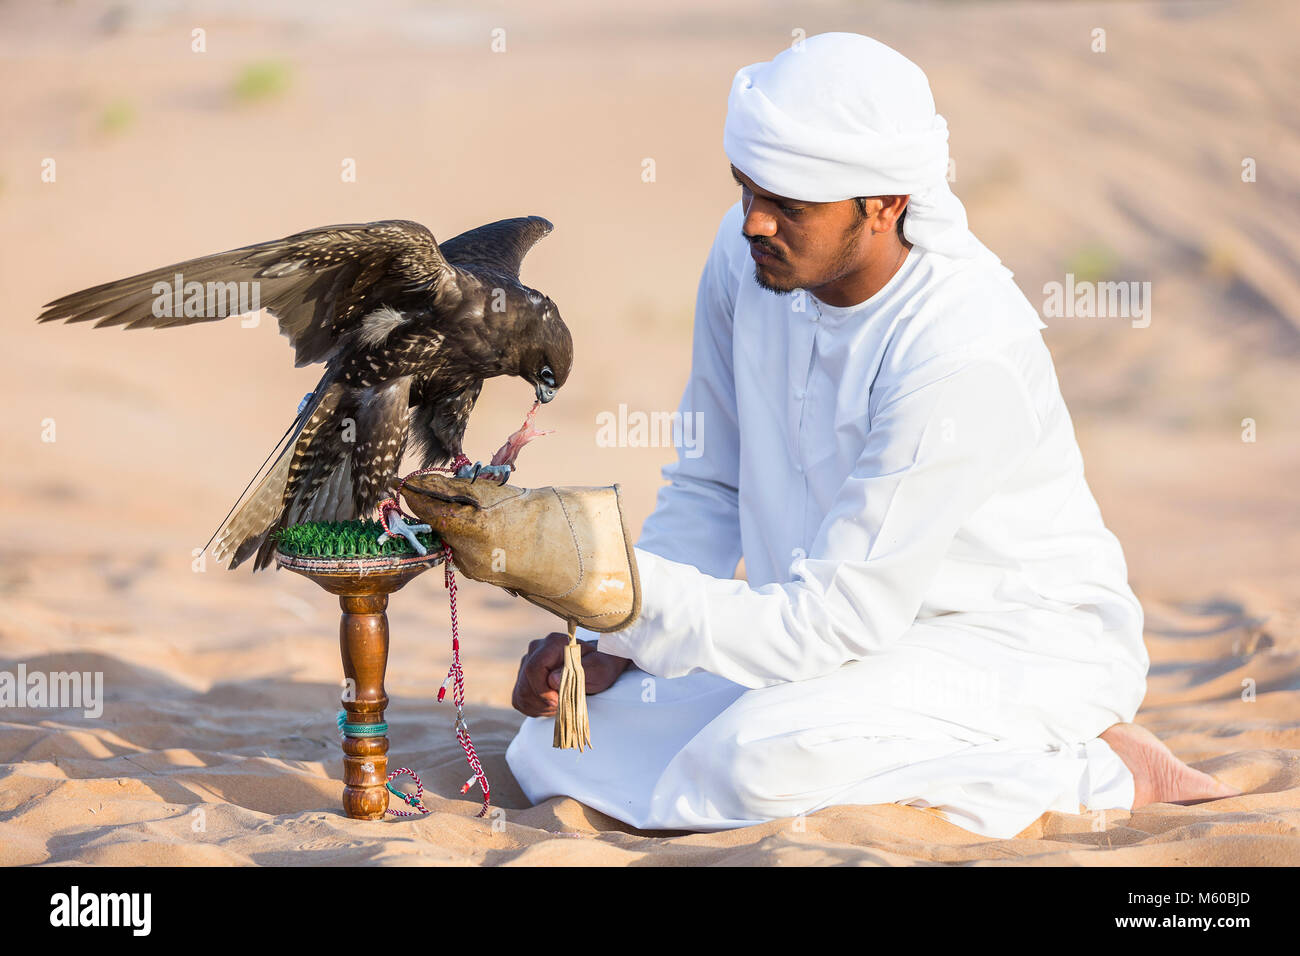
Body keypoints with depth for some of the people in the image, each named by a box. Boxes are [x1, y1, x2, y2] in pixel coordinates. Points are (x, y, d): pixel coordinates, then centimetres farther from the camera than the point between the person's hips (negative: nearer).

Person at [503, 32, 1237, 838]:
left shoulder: (964, 352, -29)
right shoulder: (747, 259, -7)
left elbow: (837, 619, -27)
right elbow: (708, 491, 5)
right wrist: (606, 648, -9)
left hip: (1024, 643, -8)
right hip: (863, 639, 8)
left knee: (761, 760, -34)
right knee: (557, 745, -6)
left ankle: (1101, 775, -12)